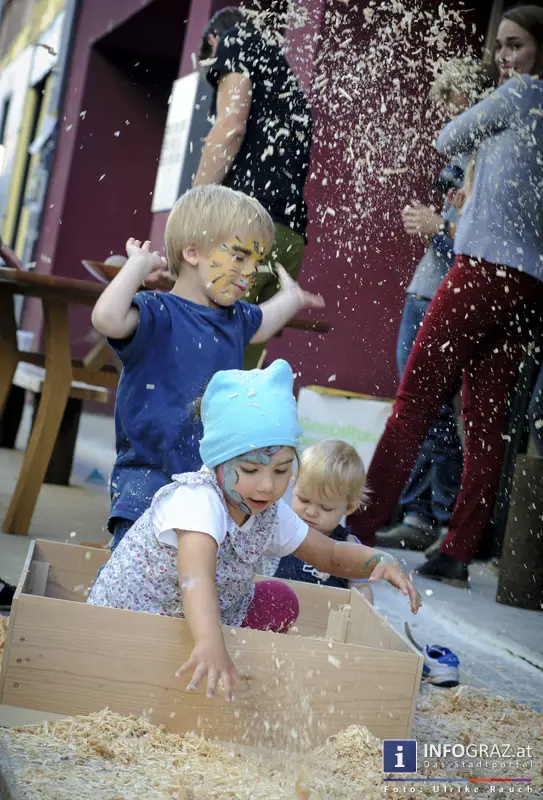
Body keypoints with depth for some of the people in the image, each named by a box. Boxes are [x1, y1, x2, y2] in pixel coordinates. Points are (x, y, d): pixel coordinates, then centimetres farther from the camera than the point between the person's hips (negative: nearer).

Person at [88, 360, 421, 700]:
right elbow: (196, 576, -51)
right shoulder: (196, 499, -32)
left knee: (280, 599, 2)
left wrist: (381, 560, -14)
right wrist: (210, 645, -69)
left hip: (207, 625, 8)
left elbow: (332, 555, 7)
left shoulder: (270, 513, -6)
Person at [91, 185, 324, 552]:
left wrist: (291, 299, 49)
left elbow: (259, 325, 38)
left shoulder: (234, 318, 12)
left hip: (215, 477, 7)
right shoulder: (159, 314, -13)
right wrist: (141, 264, -23)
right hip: (150, 475, -7)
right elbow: (108, 318, -35)